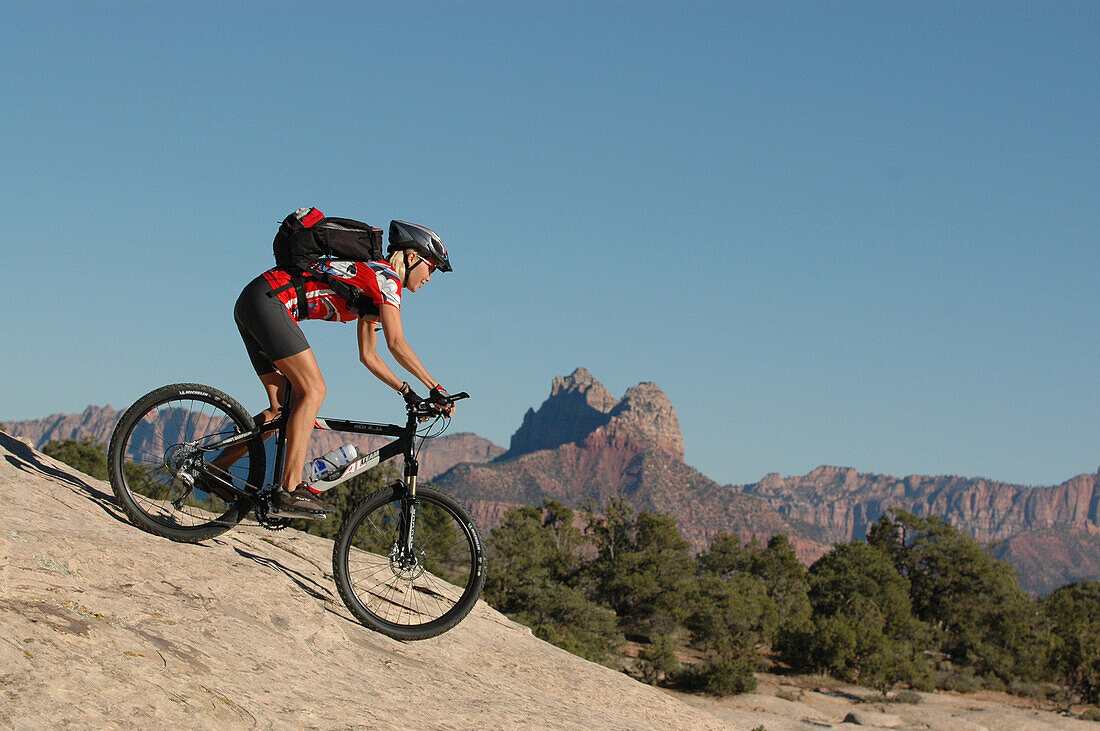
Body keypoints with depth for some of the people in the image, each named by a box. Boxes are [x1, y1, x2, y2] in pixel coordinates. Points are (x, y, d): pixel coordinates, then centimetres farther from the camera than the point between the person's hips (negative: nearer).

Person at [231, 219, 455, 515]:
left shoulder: (372, 290, 23)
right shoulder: (387, 277, -6)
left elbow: (369, 356, 24)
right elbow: (397, 343, -17)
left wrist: (407, 392, 17)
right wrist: (436, 388, -14)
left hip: (249, 304, 10)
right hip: (269, 300, -10)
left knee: (282, 406, 9)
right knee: (313, 390, -14)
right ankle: (291, 489, -22)